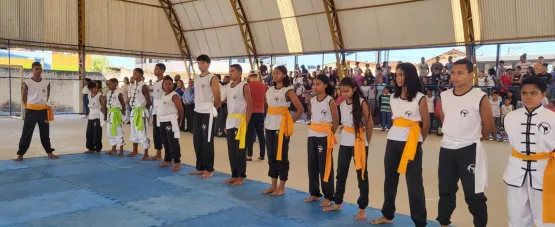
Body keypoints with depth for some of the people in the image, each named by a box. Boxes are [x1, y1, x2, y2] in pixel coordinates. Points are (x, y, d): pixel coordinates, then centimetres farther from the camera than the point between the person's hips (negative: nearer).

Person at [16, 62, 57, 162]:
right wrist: (29, 107, 1)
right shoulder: (27, 83, -6)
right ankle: (20, 154, 9)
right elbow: (23, 98, 2)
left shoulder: (46, 83, 2)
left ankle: (49, 153, 22)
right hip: (31, 111, -3)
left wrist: (42, 104, 10)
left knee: (45, 133, 12)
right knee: (26, 133, 1)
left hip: (43, 111, 3)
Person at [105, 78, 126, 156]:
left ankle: (121, 151, 2)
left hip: (116, 114, -8)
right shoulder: (108, 93, 10)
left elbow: (123, 104, -9)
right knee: (110, 132, 13)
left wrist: (123, 113, -7)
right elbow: (106, 104, 13)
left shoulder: (119, 93, -11)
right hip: (110, 114, 8)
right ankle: (113, 149, 24)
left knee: (118, 132, -5)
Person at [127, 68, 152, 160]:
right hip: (133, 111, 8)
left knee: (142, 133, -6)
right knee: (134, 132, 17)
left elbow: (148, 101, -12)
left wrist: (144, 110, -1)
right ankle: (135, 151, 31)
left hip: (141, 112, -8)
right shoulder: (133, 86, 10)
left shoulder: (144, 86, -13)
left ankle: (146, 154, 2)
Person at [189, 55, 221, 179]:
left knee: (207, 142, -3)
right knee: (197, 141, 11)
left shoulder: (213, 79, -10)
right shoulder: (196, 78, 14)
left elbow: (217, 98, -11)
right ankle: (200, 167, 21)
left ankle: (209, 170, 6)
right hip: (197, 112, 8)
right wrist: (199, 106, 14)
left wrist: (211, 108, 1)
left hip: (207, 113, -8)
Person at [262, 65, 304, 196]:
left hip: (282, 125, -6)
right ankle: (273, 185, 20)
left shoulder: (288, 91, -8)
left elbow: (300, 109, -11)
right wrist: (267, 120, 9)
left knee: (281, 156, 0)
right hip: (270, 125, 7)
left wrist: (290, 122, -8)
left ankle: (281, 187, 10)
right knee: (271, 156, 10)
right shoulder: (270, 90, 10)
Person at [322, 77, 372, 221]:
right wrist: (346, 135, 4)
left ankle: (362, 208, 11)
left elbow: (369, 123, -8)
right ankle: (338, 203, 27)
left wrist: (366, 141, -2)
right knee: (341, 173, 13)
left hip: (359, 143, -6)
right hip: (345, 142, 6)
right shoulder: (342, 104, 6)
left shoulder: (362, 103, -11)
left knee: (361, 174, 2)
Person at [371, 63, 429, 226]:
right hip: (393, 141, 6)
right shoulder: (393, 97, 8)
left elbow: (426, 124, -1)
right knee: (390, 179, 14)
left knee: (414, 183, -2)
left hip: (411, 143, -6)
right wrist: (397, 133, 12)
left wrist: (417, 141, 8)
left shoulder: (419, 98, -8)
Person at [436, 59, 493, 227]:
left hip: (469, 151, -5)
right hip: (446, 149, 5)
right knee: (445, 191, 17)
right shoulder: (444, 97, 1)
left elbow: (488, 126, -3)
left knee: (474, 195, 3)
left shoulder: (480, 97, -13)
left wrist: (472, 140, 8)